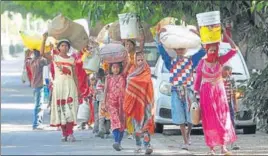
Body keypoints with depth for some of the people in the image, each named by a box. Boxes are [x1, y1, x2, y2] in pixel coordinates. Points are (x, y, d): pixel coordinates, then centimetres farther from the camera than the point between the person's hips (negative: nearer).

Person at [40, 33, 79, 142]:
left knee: (70, 108, -9)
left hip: (70, 85, 0)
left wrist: (78, 89, 7)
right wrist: (44, 39, -16)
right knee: (60, 108, -1)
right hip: (58, 84, 0)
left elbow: (75, 75, 11)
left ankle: (70, 133, -11)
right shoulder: (54, 58, 6)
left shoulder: (72, 60, 10)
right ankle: (64, 134, 5)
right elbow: (42, 53, -10)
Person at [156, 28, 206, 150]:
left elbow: (202, 51, -1)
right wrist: (158, 35, -10)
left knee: (190, 118, 0)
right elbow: (161, 50, 1)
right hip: (176, 92, 1)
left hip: (188, 91, 0)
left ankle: (188, 135, 28)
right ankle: (186, 142, 4)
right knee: (180, 119, -2)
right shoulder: (171, 61, 10)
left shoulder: (191, 60, 8)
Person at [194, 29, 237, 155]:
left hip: (219, 92, 1)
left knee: (222, 119, -1)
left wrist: (226, 36, -11)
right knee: (210, 120, -1)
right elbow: (198, 79, 3)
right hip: (206, 93, -1)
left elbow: (234, 50, -8)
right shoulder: (202, 63, -4)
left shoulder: (220, 61, -2)